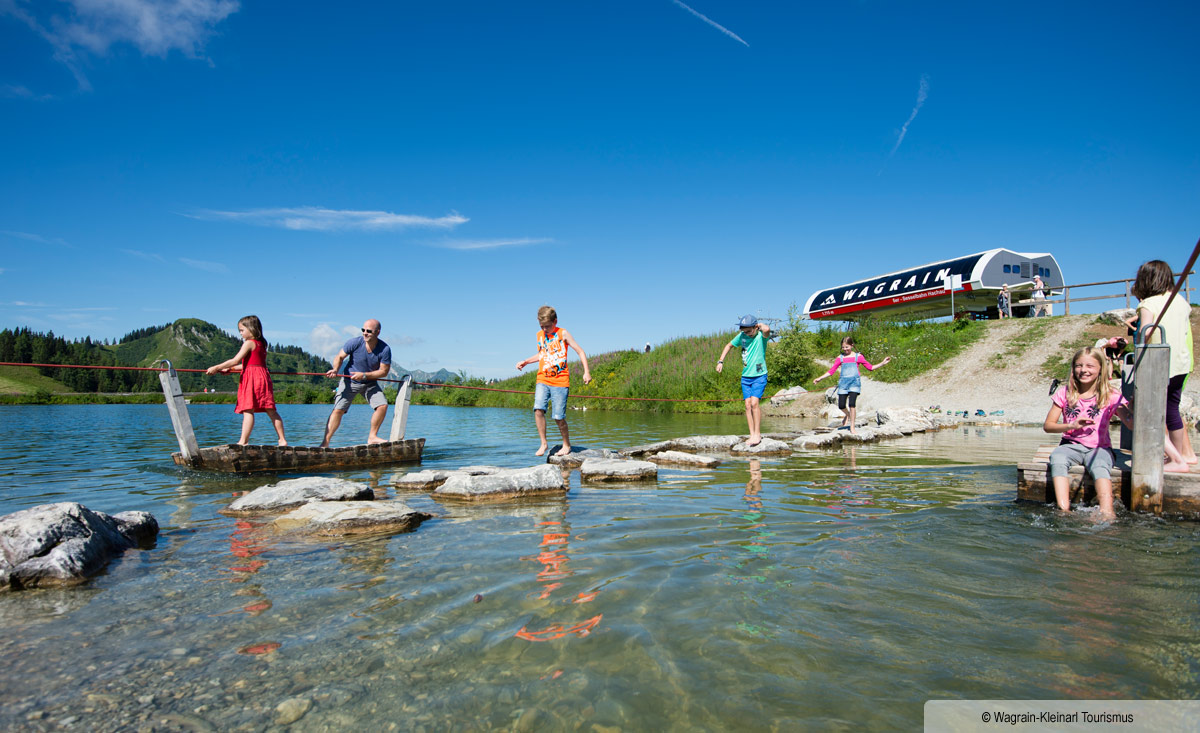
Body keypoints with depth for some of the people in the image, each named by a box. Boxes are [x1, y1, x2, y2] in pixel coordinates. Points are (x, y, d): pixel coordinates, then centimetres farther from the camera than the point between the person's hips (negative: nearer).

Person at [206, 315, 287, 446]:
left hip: (252, 378, -8)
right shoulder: (261, 344, 22)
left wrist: (216, 368, -2)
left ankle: (243, 441, -13)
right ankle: (282, 440, 4)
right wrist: (229, 369, 31)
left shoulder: (249, 343, -3)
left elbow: (235, 361, -8)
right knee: (271, 411, 6)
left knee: (248, 410, -10)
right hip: (263, 376, 8)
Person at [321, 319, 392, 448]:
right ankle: (325, 443, -7)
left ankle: (372, 437, 2)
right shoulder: (354, 342, -16)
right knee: (338, 410, -12)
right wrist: (335, 370, -23)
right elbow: (340, 357, -4)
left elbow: (384, 371, -14)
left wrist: (364, 375, -24)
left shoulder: (385, 349, -16)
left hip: (370, 383, 1)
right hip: (349, 381, -1)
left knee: (382, 405, -15)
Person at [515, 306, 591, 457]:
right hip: (542, 380, 4)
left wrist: (586, 372, -9)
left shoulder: (563, 334, -2)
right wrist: (525, 362, 18)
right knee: (538, 409, -17)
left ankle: (566, 445, 18)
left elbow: (580, 351, -1)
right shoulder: (539, 335, 12)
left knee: (558, 416, -4)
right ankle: (543, 443, -4)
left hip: (560, 381, -4)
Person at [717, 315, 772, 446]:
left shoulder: (761, 336, -11)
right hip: (746, 376, 5)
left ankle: (757, 433, -8)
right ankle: (752, 434, 3)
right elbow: (729, 345, 20)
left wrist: (760, 325, -14)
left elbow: (767, 329, -36)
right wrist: (720, 361, 13)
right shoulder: (741, 336, 4)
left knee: (754, 402, -17)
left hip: (759, 376, -5)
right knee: (748, 405, 0)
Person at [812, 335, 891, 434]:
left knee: (852, 403, -16)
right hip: (843, 382, 2)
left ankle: (852, 427, -7)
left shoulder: (858, 357, 7)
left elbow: (870, 367, 11)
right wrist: (819, 378, 8)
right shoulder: (840, 358, 10)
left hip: (854, 381, -2)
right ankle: (847, 416, 31)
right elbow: (831, 371, 12)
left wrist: (882, 363, 1)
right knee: (841, 405, -5)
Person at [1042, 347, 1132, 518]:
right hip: (1071, 445, 1)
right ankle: (1064, 509, -42)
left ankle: (1106, 511, -48)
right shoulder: (1065, 393, 5)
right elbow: (1047, 425, 4)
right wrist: (1072, 425, -13)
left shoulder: (1111, 396, 1)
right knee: (1057, 458, -31)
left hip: (1099, 447, -1)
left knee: (1100, 466, -34)